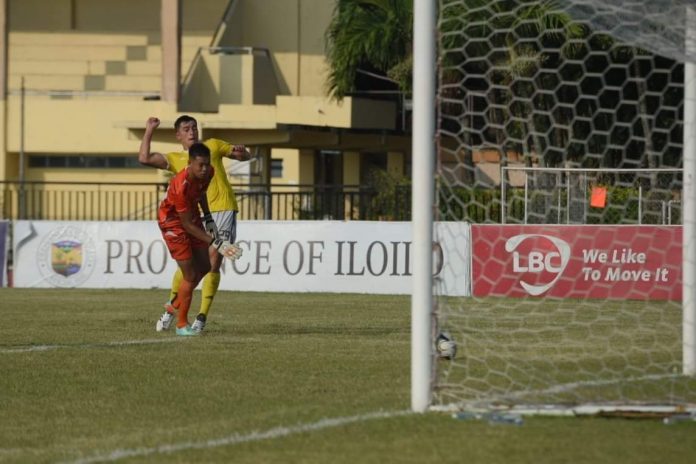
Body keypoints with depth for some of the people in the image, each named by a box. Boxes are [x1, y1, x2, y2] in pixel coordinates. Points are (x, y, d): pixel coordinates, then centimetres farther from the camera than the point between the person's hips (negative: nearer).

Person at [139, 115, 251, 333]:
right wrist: (149, 131, 3)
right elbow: (144, 158, 0)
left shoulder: (212, 146, 14)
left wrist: (241, 151, -3)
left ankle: (202, 317, -3)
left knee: (213, 264, -7)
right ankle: (171, 308, 16)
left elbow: (244, 157, 21)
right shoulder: (175, 159, 12)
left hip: (223, 209, -1)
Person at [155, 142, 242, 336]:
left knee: (204, 267, 11)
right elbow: (187, 225, -30)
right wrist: (216, 243, -32)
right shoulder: (180, 186, -38)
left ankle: (175, 304, 32)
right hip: (172, 221, -8)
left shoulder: (209, 173, -15)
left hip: (191, 215, 8)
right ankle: (181, 324, 6)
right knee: (190, 275, -9)